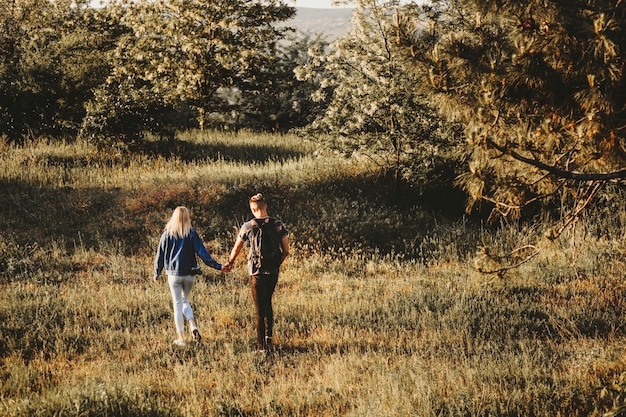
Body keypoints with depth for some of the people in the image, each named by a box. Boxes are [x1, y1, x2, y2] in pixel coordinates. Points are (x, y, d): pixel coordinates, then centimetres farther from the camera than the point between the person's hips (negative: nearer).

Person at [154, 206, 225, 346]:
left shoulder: (167, 234, -4)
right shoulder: (192, 234, -4)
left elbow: (160, 256, 1)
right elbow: (202, 253, -9)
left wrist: (157, 274, 13)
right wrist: (218, 266, -7)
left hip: (174, 274, -2)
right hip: (189, 274, 2)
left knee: (178, 304, 7)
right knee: (185, 300, 21)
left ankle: (181, 338, 7)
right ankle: (193, 326, -2)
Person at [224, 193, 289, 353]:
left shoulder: (248, 226, -8)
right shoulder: (278, 225, -2)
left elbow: (236, 249, 6)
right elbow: (286, 251, 2)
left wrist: (230, 263, 25)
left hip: (256, 272, -3)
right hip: (273, 272, 3)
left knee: (259, 308, 5)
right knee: (267, 303, 25)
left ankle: (262, 345, 4)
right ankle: (269, 336, 17)